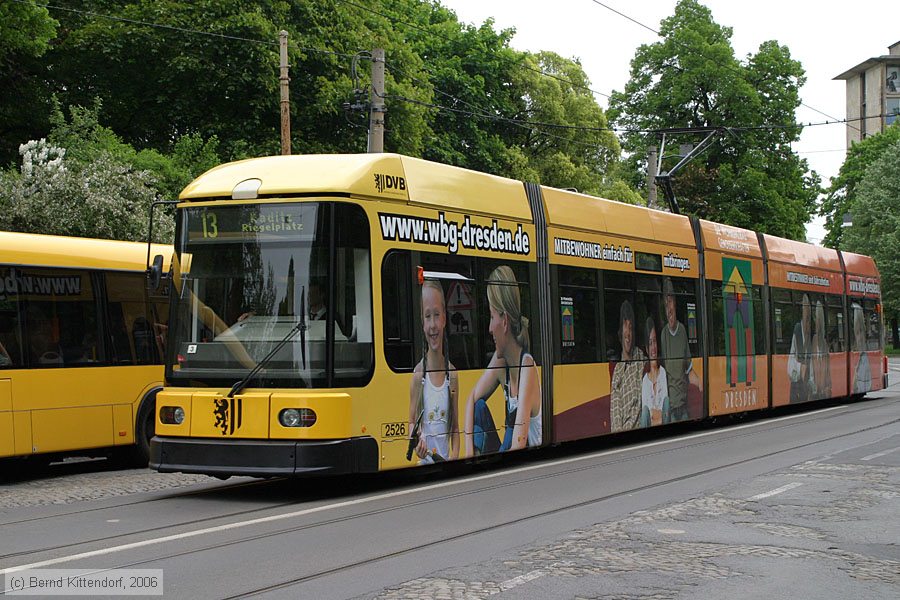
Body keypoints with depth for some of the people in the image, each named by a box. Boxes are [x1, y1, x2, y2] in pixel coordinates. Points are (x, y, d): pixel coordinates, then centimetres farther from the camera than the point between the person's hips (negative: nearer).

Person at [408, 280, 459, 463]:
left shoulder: (452, 374, 4)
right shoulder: (418, 373, -2)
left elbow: (455, 426, 11)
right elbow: (412, 421, 6)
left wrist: (454, 455, -4)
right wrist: (417, 442, -14)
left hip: (446, 461, 2)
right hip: (425, 462, -2)